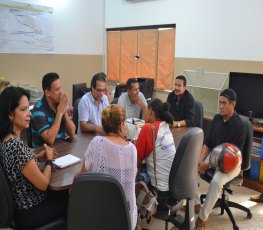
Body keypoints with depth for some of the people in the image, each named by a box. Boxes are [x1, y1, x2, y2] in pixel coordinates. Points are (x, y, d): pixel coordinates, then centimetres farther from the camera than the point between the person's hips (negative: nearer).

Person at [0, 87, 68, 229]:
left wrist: (38, 157, 1)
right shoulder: (17, 146, -32)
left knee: (62, 193, 25)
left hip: (18, 206, 8)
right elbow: (43, 184, -25)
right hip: (30, 213, -7)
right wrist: (49, 160, -8)